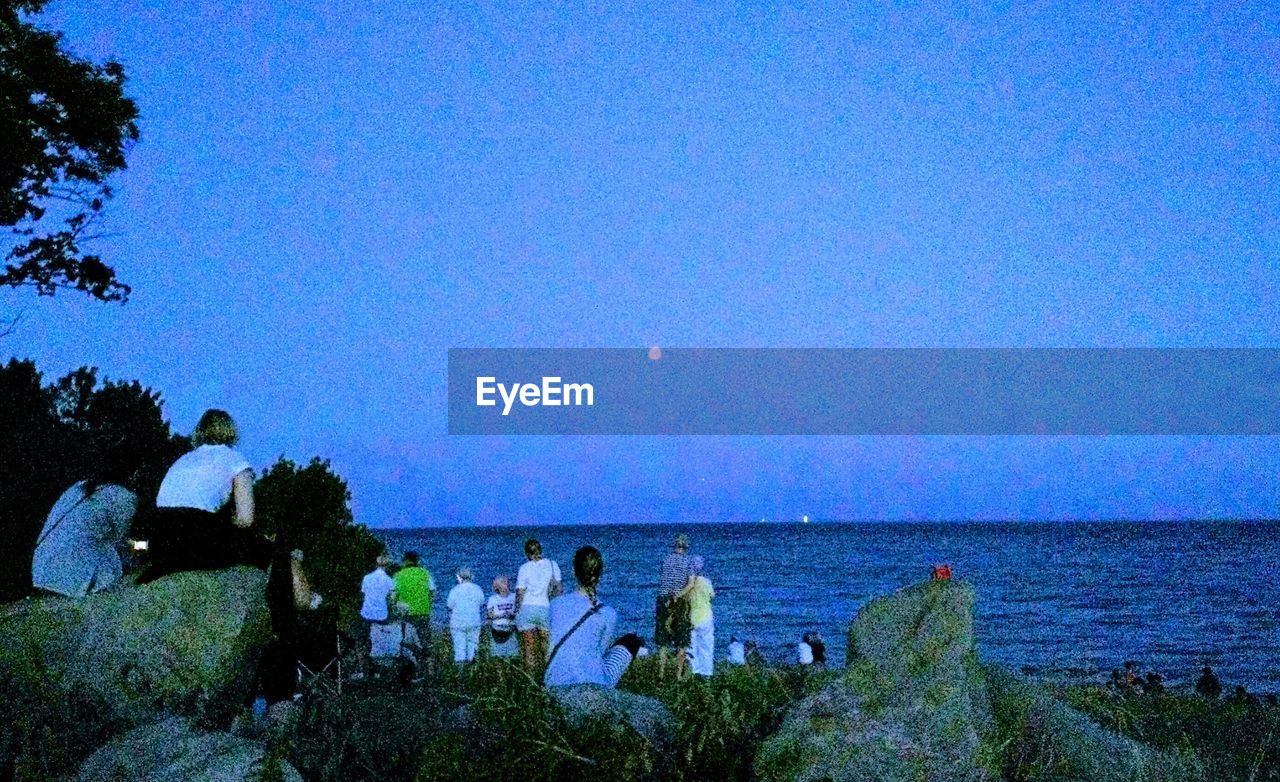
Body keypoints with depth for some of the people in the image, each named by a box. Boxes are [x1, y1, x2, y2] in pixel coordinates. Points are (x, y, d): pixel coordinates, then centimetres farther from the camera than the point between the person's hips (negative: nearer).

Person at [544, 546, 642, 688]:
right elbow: (600, 650, 6)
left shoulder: (556, 604, 0)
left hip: (554, 681, 4)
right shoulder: (608, 614, -6)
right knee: (632, 640, 20)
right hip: (594, 681, -4)